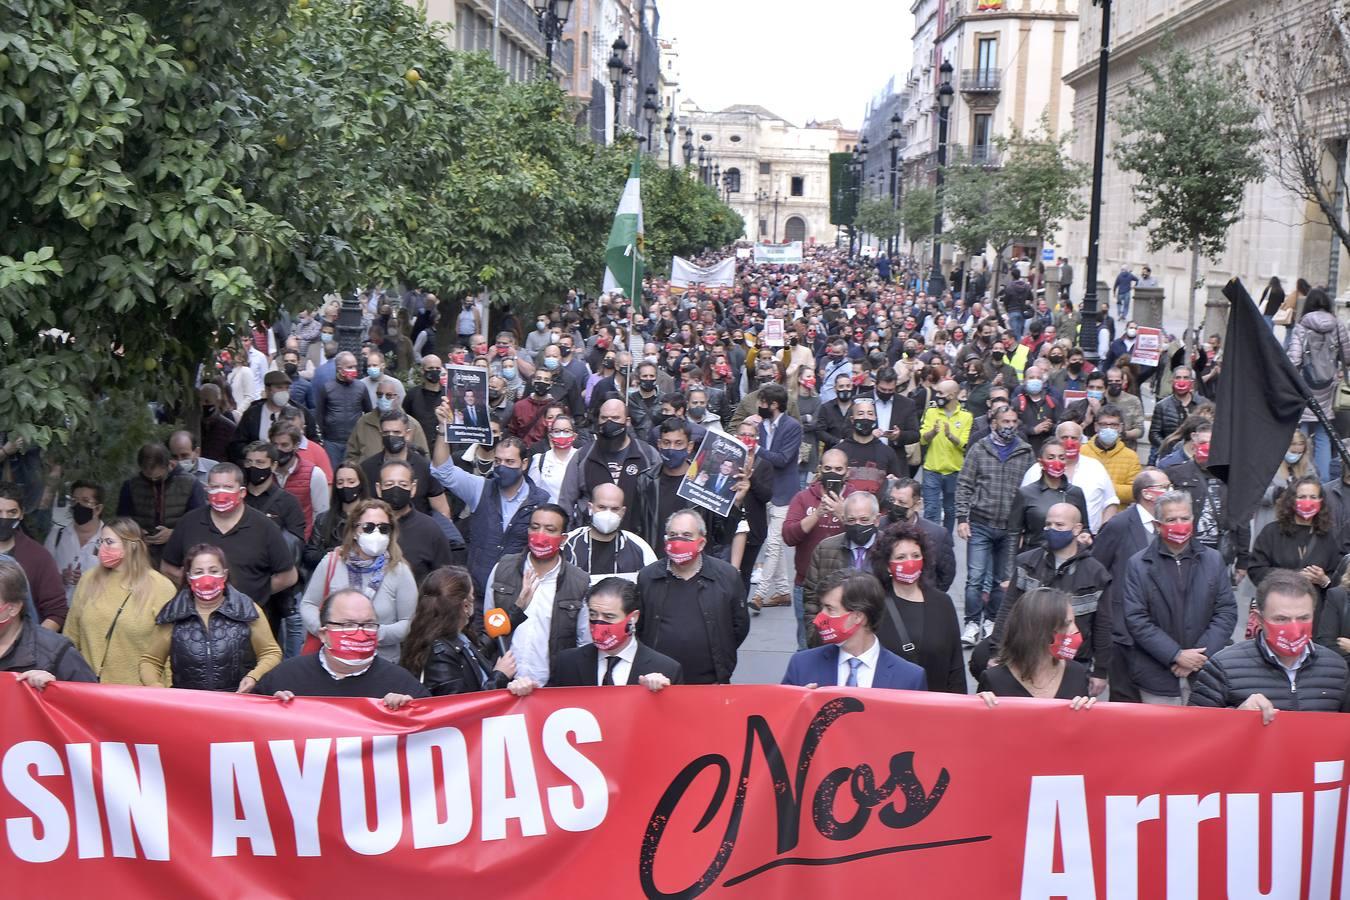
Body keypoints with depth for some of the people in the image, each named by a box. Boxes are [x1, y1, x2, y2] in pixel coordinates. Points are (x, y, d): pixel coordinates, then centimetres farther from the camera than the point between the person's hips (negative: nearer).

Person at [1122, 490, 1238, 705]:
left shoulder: (1213, 560, 8)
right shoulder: (1138, 564, 0)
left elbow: (1227, 612, 4)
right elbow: (1136, 619, -6)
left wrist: (1201, 656, -8)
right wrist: (1176, 655, -13)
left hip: (1205, 675, 2)